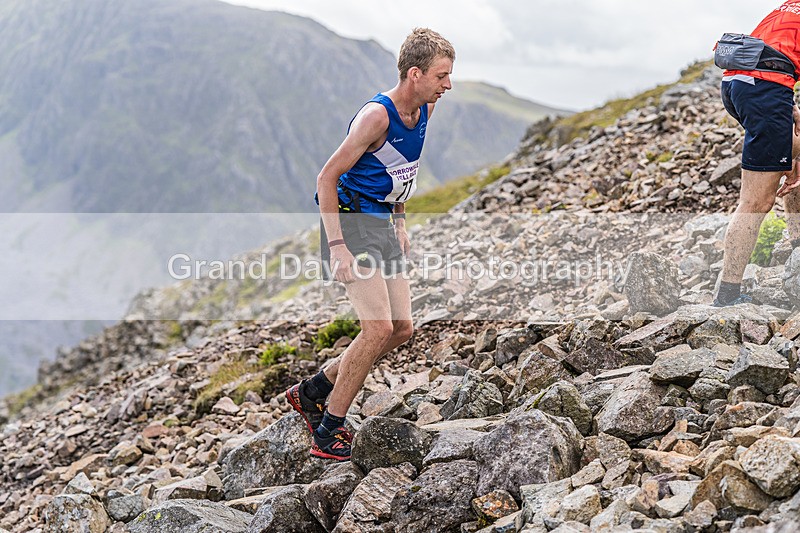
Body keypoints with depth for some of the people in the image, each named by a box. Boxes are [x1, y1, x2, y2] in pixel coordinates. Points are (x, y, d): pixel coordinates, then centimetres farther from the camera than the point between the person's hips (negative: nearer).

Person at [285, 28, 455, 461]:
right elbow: (327, 177, -20)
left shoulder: (425, 110, 5)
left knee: (402, 328, 6)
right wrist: (337, 246, -25)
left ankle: (311, 392, 20)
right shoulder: (376, 116, -21)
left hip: (383, 222, 9)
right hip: (351, 221, -9)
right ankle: (327, 433, -3)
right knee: (379, 328, -16)